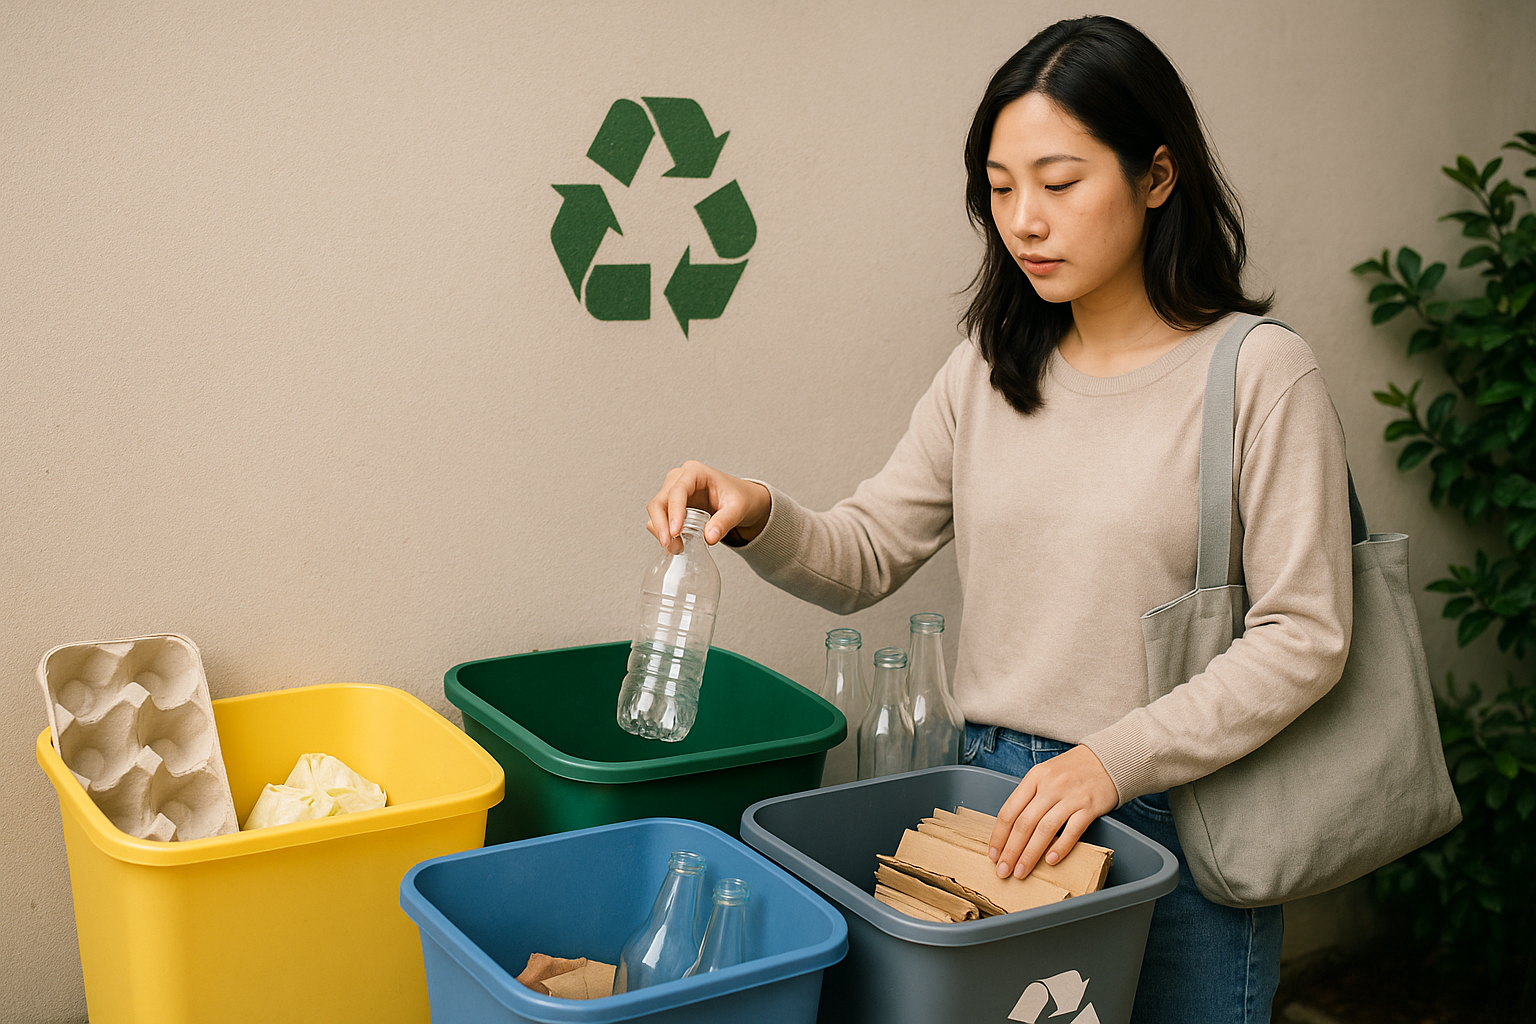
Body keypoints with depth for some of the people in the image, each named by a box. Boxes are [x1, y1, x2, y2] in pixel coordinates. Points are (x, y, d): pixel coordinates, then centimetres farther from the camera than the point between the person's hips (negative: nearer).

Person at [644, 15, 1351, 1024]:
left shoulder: (1260, 373, -11)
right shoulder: (987, 372, 4)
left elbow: (1303, 636, -14)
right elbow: (866, 554, 4)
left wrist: (1112, 758, -21)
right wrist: (756, 517, -15)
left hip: (1174, 819, -4)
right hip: (995, 793, 4)